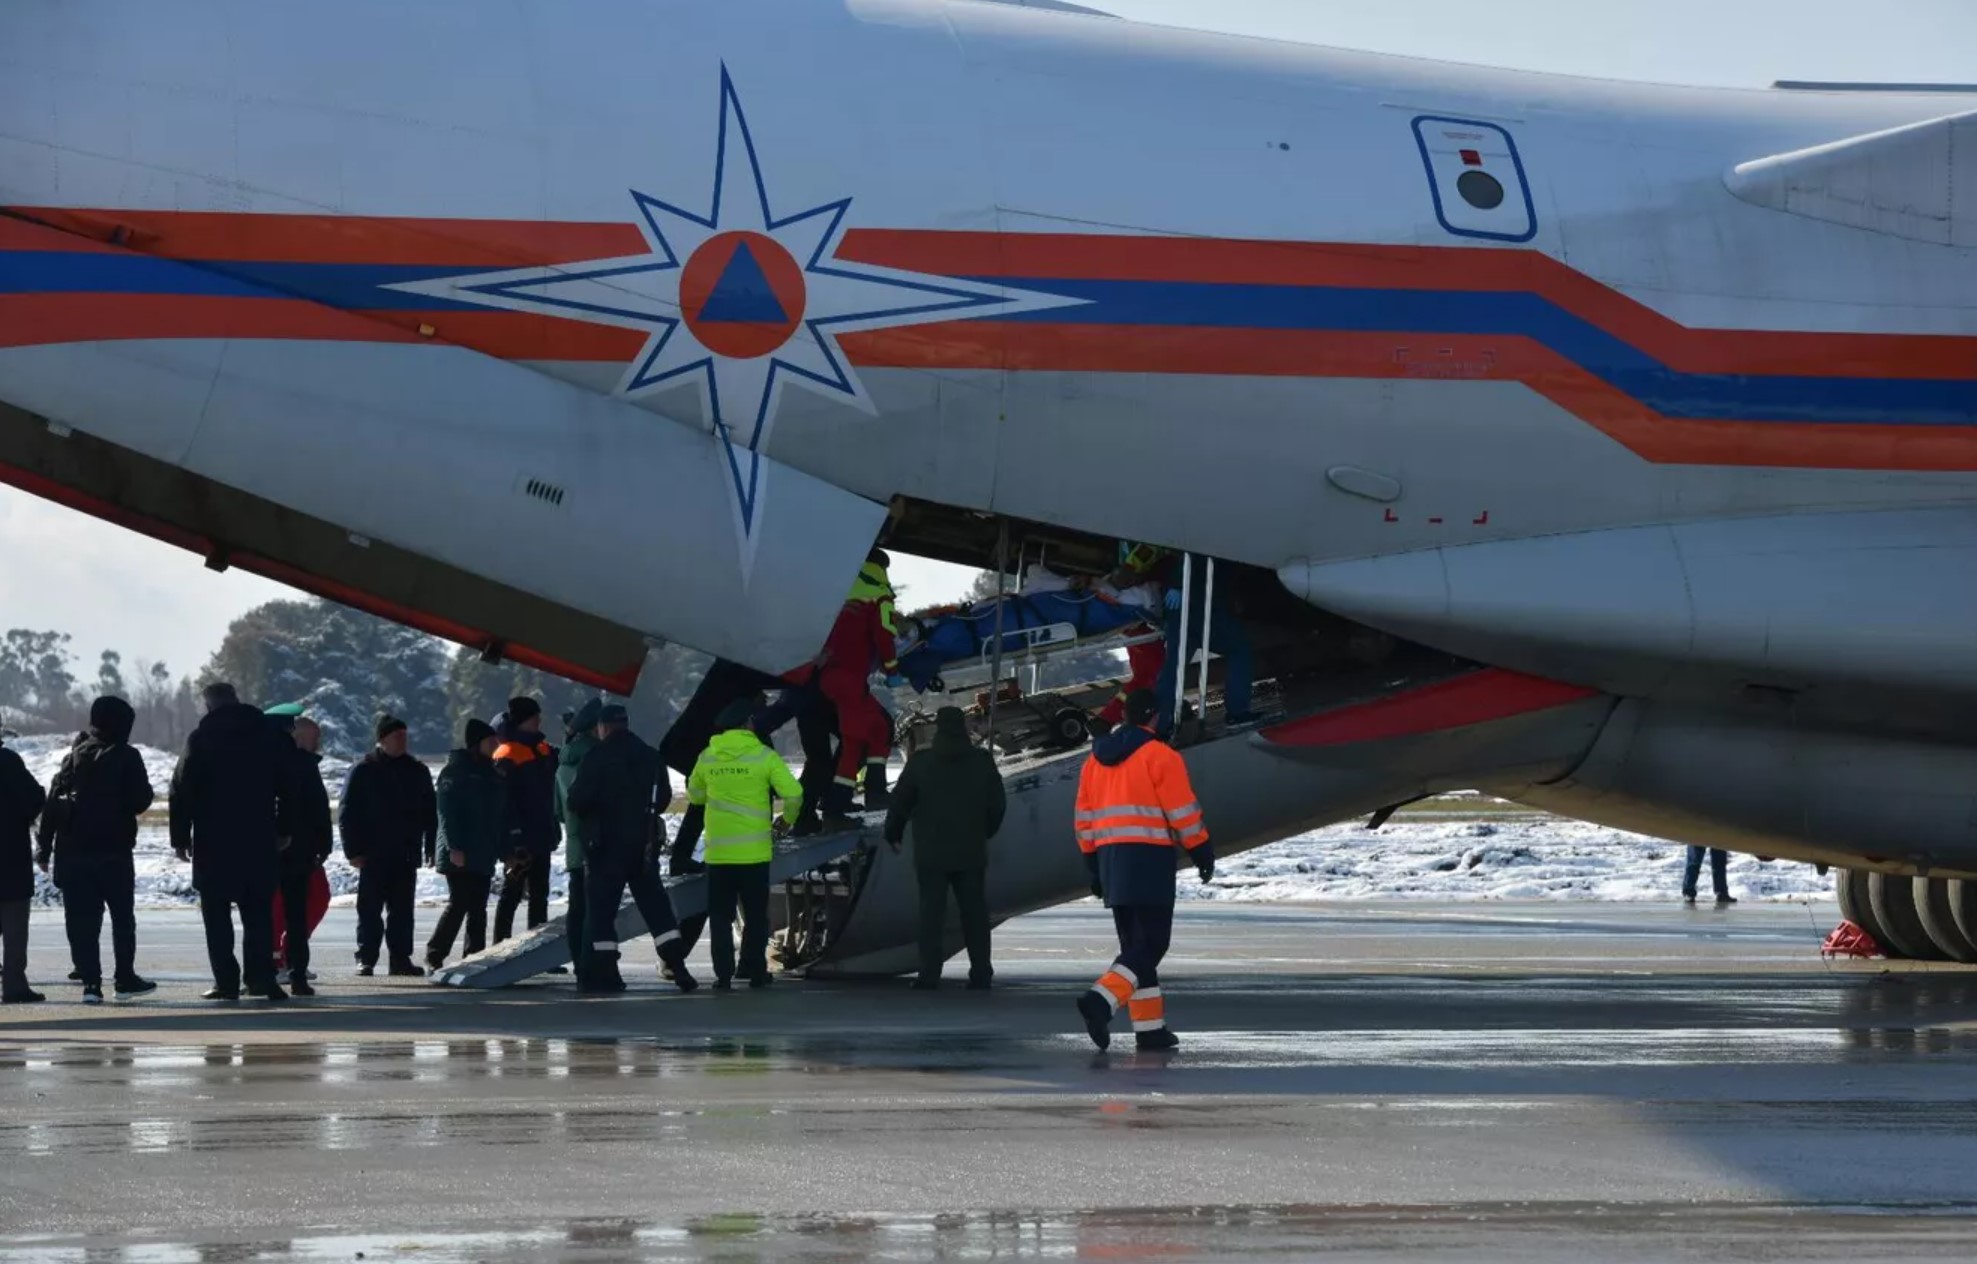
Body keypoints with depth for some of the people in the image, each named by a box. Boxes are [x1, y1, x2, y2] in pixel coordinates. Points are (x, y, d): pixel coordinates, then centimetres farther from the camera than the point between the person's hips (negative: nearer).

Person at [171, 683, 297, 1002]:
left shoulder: (201, 739, -4)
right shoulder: (270, 736, 7)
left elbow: (182, 791, -6)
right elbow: (287, 788, 10)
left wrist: (180, 837, -1)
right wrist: (283, 829, 15)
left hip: (214, 842, -3)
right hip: (259, 841, 3)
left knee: (217, 914, 2)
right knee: (258, 912, 7)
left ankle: (226, 981, -4)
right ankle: (261, 978, -3)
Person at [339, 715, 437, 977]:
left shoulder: (417, 771, 11)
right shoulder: (364, 771, -2)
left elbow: (430, 814, 16)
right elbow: (348, 814, -4)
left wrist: (430, 847, 8)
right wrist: (354, 850, -9)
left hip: (406, 855, 4)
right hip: (374, 855, -4)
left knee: (402, 909, 6)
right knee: (370, 909, -1)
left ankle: (401, 958, 10)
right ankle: (366, 960, 2)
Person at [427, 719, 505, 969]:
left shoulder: (492, 773, 16)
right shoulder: (456, 771, -7)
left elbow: (502, 815, 18)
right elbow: (448, 811, -14)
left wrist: (504, 849, 11)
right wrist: (454, 847, -20)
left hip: (484, 854, 7)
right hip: (460, 855, -7)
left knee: (477, 909, 6)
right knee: (459, 904, -9)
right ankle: (434, 956, -3)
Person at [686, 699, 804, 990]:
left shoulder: (708, 757, 2)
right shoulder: (764, 756, -7)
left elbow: (695, 795, 17)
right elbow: (793, 794, -12)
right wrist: (786, 821, 7)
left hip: (717, 853, 2)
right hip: (755, 851, -2)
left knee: (720, 917, 8)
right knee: (755, 916, 9)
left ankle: (723, 974, 2)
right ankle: (755, 972, 8)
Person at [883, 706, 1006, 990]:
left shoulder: (920, 762, -5)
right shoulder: (982, 762, 1)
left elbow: (900, 801, -1)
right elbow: (997, 805, 7)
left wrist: (893, 834, 14)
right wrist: (985, 832, 23)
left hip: (931, 853, -2)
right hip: (971, 852, 2)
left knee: (931, 912, 0)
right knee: (974, 912, 8)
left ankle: (930, 974, -5)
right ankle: (981, 972, 7)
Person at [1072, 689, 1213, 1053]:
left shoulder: (1095, 759, 14)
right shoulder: (1159, 755, -7)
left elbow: (1085, 819, 17)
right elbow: (1183, 813, -9)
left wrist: (1094, 866, 23)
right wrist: (1203, 853, 2)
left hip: (1111, 858, 7)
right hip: (1149, 859, -7)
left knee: (1135, 944, 13)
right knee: (1151, 943, -7)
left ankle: (1149, 1027, 11)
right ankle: (1102, 1001, -27)